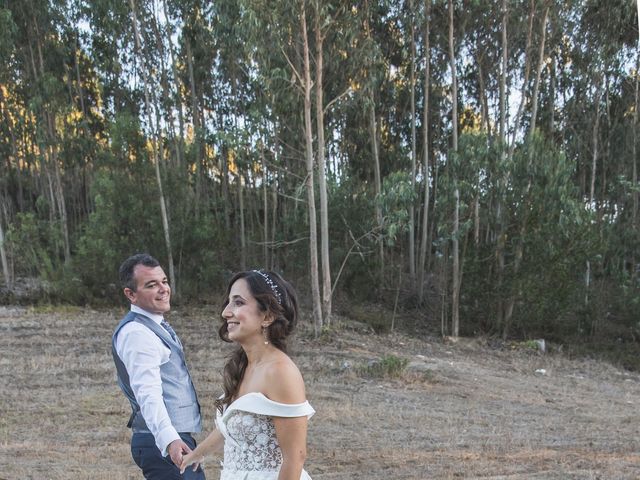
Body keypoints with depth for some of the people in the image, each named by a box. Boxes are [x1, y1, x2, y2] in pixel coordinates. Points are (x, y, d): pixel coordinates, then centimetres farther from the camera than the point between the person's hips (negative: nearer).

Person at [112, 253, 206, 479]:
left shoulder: (155, 325, 13)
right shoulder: (136, 333, -19)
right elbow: (148, 393, -30)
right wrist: (169, 439, -43)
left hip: (175, 436, 10)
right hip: (162, 442, -10)